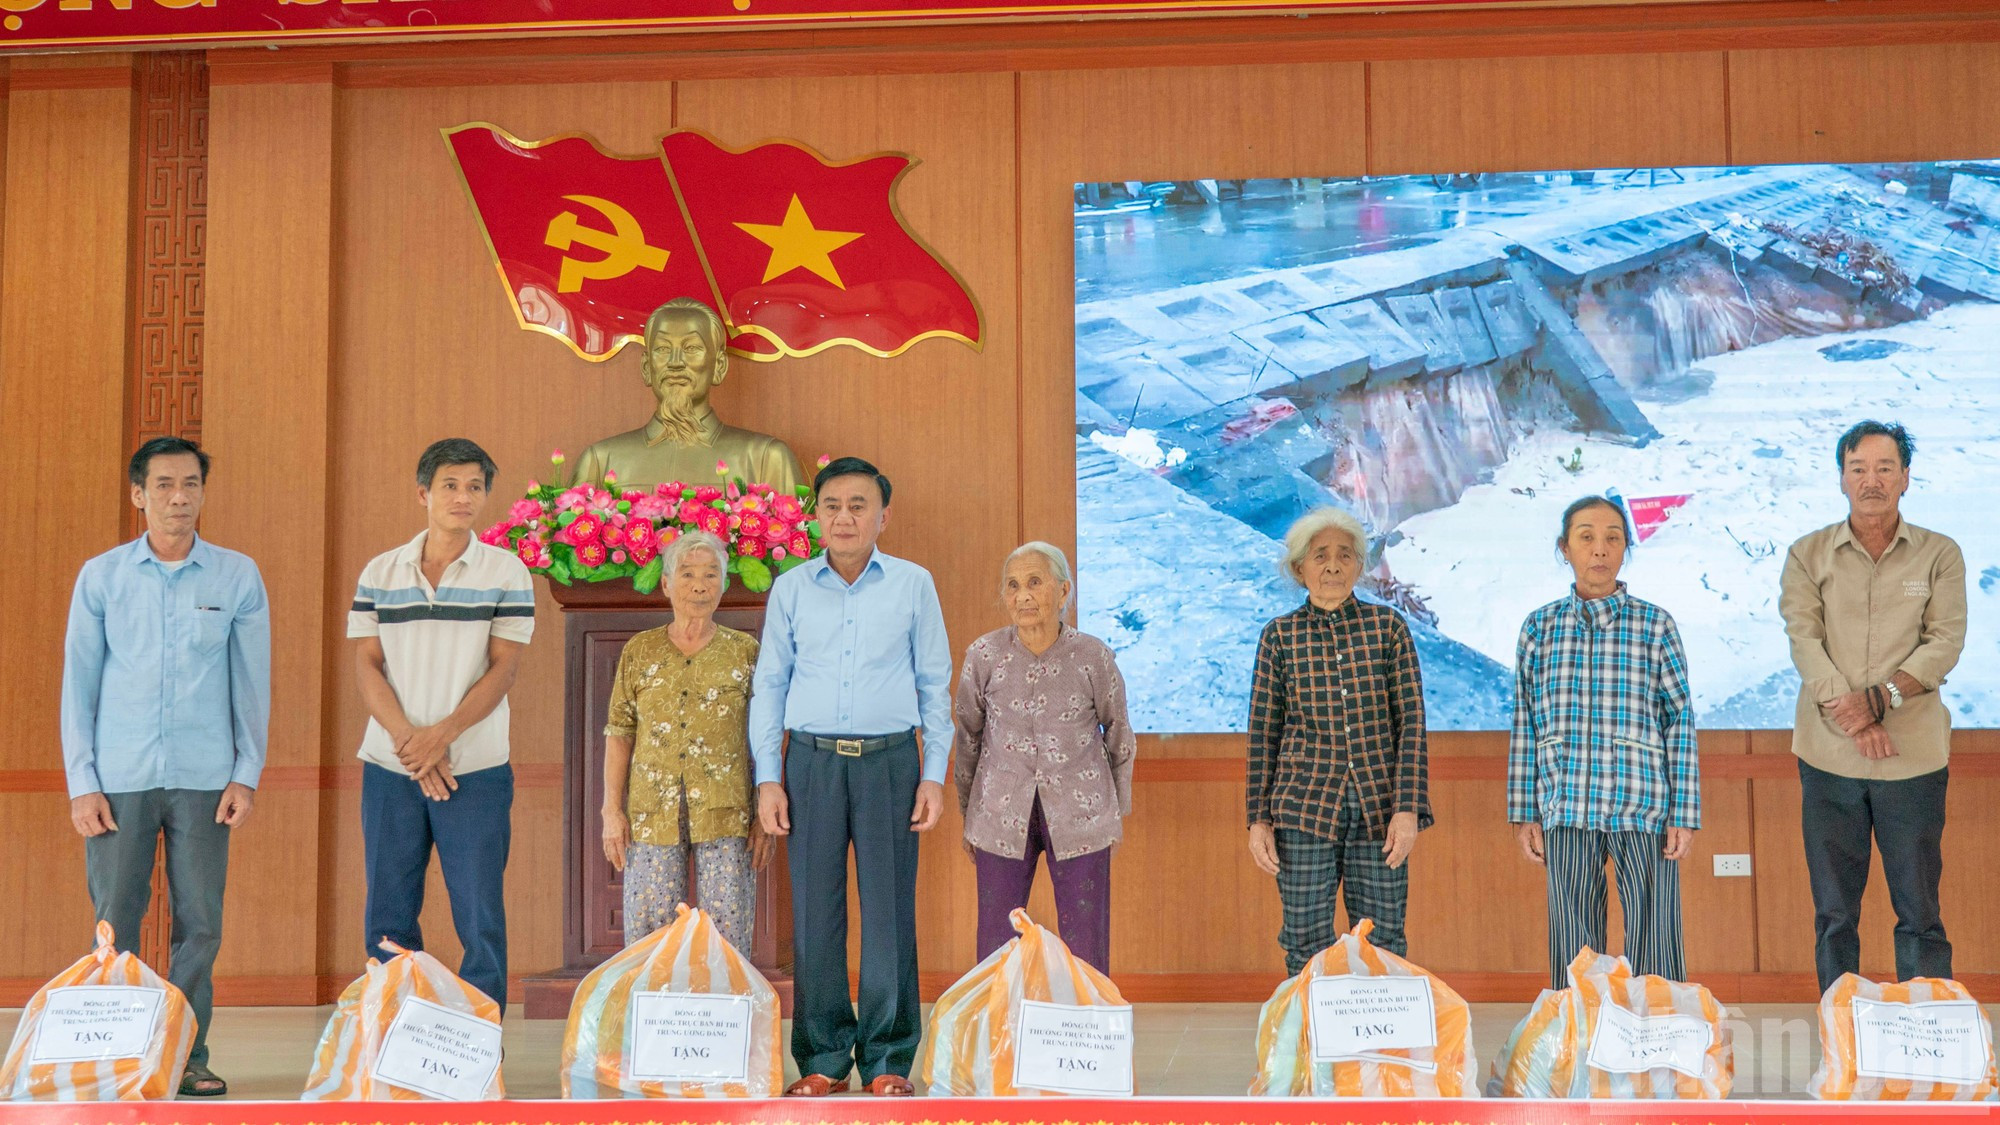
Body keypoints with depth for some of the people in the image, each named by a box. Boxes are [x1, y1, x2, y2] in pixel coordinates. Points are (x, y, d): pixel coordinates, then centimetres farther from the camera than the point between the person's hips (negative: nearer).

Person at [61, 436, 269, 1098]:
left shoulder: (238, 577, 5)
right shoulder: (101, 577, 5)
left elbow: (253, 683, 7)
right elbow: (78, 685, 6)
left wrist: (247, 775, 1)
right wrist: (81, 783, -1)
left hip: (204, 778, 0)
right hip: (120, 777, 0)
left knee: (199, 926, 1)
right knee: (115, 924, 1)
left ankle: (188, 1057, 11)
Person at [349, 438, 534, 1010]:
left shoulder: (506, 572, 2)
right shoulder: (380, 572, 9)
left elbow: (503, 668, -3)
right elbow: (366, 664, 4)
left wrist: (441, 735, -14)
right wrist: (407, 739, -10)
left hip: (476, 770, -2)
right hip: (389, 768, 2)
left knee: (480, 921, -1)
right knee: (387, 918, 7)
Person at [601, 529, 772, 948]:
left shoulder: (745, 651, 6)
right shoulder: (639, 651, 9)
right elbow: (619, 736, 9)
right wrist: (612, 811, 2)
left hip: (726, 818, -1)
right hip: (652, 817, 1)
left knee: (728, 942, 0)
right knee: (647, 939, 2)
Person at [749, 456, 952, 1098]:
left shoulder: (914, 585, 6)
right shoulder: (790, 590, 9)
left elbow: (935, 684, 9)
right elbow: (768, 685, 11)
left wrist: (934, 774, 2)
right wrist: (768, 778, 3)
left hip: (889, 760, -1)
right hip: (812, 761, 1)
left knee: (889, 912, -2)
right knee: (814, 912, 1)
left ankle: (888, 1060, 8)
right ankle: (823, 1060, 10)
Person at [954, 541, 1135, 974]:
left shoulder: (1093, 657, -7)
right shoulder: (985, 655, -5)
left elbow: (1119, 735, 8)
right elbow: (967, 736, 9)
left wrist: (1119, 811, 14)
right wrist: (968, 813, 15)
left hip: (1080, 817, -1)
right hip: (1002, 816, 1)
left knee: (1086, 951, 3)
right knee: (996, 948, 5)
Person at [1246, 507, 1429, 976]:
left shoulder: (1388, 627, 4)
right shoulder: (1280, 636, 4)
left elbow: (1411, 722, 1)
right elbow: (1263, 734, 7)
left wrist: (1409, 809, -7)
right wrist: (1259, 819, 2)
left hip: (1378, 809, 0)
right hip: (1304, 805, 0)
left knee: (1384, 945, 3)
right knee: (1306, 947, 3)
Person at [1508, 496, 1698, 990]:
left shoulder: (1654, 625, 3)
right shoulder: (1539, 628, 7)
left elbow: (1680, 722, 3)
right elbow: (1526, 726, 9)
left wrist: (1685, 815, -2)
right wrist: (1524, 813, 5)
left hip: (1642, 809, -1)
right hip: (1566, 810, 2)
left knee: (1654, 946, 1)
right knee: (1572, 948, 6)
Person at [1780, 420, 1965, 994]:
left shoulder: (1939, 555, 6)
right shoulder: (1808, 555, 7)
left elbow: (1945, 641, -4)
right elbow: (1803, 639, -4)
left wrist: (1880, 697, -18)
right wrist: (1850, 715, -17)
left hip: (1914, 754, -1)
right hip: (1828, 754, 1)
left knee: (1920, 913, 3)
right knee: (1833, 913, 6)